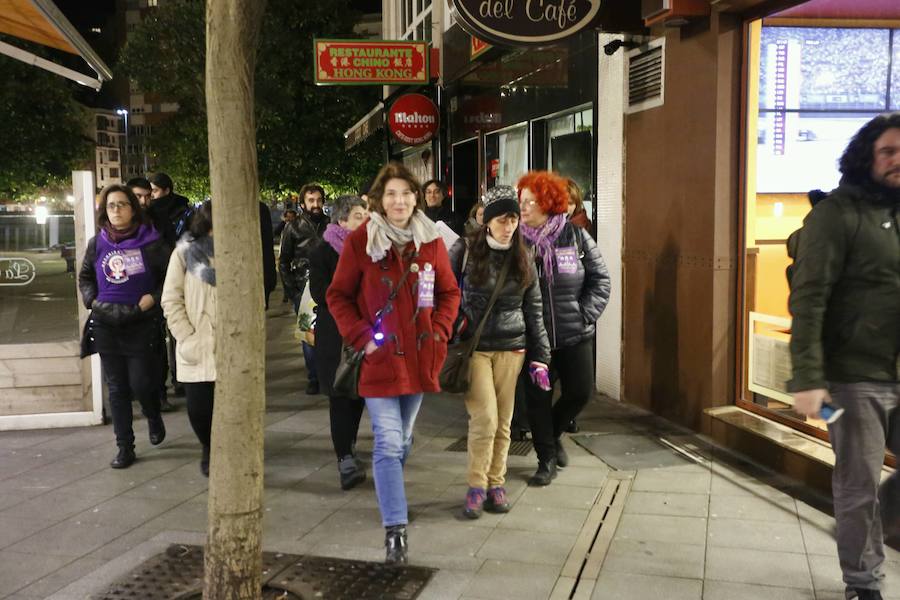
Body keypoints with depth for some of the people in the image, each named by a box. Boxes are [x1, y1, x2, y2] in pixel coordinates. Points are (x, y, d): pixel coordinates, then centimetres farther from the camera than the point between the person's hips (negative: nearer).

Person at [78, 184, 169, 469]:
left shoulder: (151, 241, -5)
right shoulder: (97, 243, 6)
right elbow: (84, 277, 18)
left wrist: (154, 298, -12)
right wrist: (92, 299, 3)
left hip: (141, 325, -3)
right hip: (106, 326, 3)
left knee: (141, 383, -6)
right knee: (117, 388, 7)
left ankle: (154, 418, 29)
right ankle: (124, 447, 16)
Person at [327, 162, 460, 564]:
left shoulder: (430, 241, 2)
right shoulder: (360, 241, -7)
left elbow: (449, 292, 11)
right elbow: (338, 296, -1)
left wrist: (438, 332, -2)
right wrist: (361, 337, -11)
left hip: (419, 358, 4)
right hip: (380, 358, -4)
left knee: (403, 438, 19)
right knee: (388, 443, -9)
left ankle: (389, 490, 43)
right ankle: (395, 529, -5)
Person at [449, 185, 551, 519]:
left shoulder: (523, 258, 7)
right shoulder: (464, 251, -4)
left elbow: (534, 310, 9)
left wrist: (540, 357, 6)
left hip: (512, 349, 3)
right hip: (473, 347, -3)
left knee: (503, 422, 7)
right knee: (485, 419, -9)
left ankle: (496, 484, 21)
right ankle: (476, 486, 7)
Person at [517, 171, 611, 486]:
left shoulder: (575, 236, -3)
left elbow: (600, 279, 3)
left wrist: (586, 314, -5)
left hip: (574, 333, 1)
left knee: (580, 392, 5)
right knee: (537, 398, 5)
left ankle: (552, 433, 35)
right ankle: (546, 460, 23)